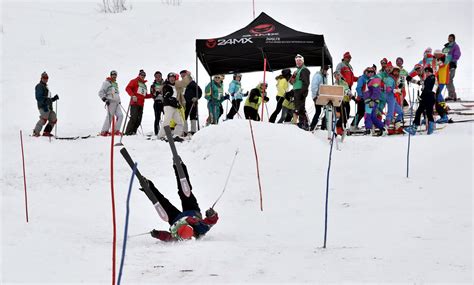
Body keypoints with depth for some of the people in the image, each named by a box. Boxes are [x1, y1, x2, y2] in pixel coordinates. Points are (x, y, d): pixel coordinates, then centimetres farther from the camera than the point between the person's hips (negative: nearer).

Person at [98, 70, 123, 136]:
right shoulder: (106, 83, -2)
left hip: (117, 103, 8)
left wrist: (119, 100, 31)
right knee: (110, 117, -10)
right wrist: (105, 99, -16)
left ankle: (116, 130, 2)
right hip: (111, 102, -8)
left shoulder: (115, 84, 23)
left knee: (120, 115, -3)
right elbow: (101, 93, -6)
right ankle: (104, 131, -4)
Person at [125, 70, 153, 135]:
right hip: (134, 103, -8)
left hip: (141, 104, 8)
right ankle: (128, 132, -15)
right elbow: (128, 88, -7)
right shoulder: (134, 81, 6)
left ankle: (133, 132, 5)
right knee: (133, 118, -16)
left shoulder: (144, 85, 27)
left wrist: (152, 95, 12)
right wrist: (132, 95, -20)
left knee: (138, 120, 2)